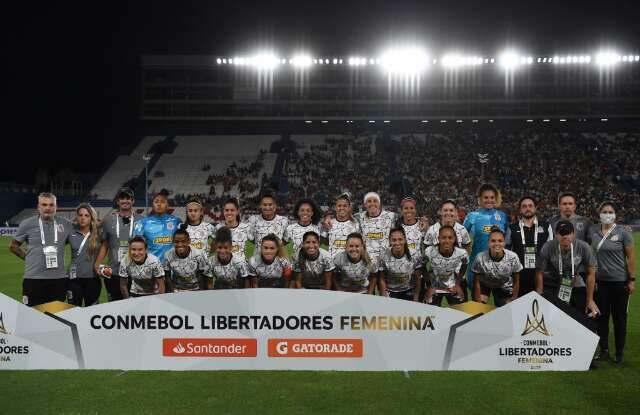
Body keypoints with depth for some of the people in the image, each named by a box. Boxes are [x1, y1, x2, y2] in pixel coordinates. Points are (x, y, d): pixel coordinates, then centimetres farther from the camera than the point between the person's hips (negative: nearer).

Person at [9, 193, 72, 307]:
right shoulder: (27, 224, 0)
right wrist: (28, 257, 4)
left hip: (59, 279, 2)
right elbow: (13, 246, 12)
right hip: (34, 279, -2)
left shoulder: (66, 224, 4)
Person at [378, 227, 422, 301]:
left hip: (409, 293, 1)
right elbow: (382, 279, -5)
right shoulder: (384, 256, -16)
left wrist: (416, 299, -3)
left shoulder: (414, 256, -15)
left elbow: (418, 278, -4)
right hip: (391, 293, -1)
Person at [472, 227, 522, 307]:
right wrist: (478, 299, -10)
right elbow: (476, 281, -16)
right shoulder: (480, 258, -32)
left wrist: (513, 299, -5)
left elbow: (516, 281, -11)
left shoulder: (513, 257, -29)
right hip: (484, 285, -1)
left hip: (504, 287, 1)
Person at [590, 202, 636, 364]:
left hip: (620, 281, -3)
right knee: (602, 316, 7)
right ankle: (604, 349, 19)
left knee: (619, 317, 6)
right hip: (600, 281, 3)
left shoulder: (622, 233, -7)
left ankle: (620, 352, 18)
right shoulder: (593, 232, 2)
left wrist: (632, 279, -9)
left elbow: (631, 257, -6)